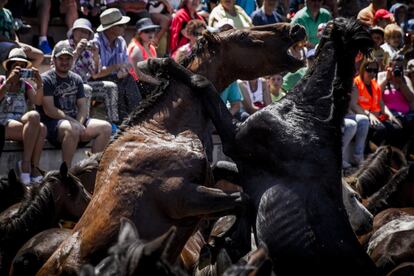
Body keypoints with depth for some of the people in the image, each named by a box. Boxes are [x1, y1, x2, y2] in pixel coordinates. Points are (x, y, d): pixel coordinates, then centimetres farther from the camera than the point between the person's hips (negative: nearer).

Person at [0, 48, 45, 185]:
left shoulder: (25, 85, 21)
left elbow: (38, 101, 3)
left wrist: (39, 84, -12)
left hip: (22, 124, 4)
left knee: (41, 128, -30)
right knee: (34, 116, -32)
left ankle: (34, 167, -32)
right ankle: (26, 163, -31)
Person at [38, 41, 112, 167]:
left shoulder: (76, 79, 18)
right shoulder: (46, 79, -3)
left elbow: (83, 106, 12)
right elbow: (49, 110, -12)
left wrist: (79, 123, -10)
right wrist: (74, 123, -17)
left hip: (75, 120, 7)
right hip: (52, 123, -7)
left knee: (105, 127, -13)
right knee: (73, 129, -38)